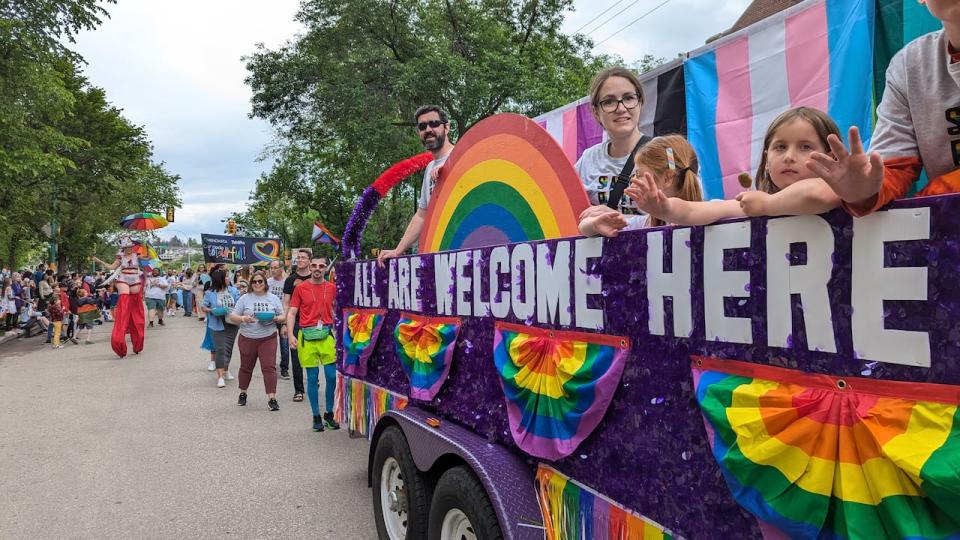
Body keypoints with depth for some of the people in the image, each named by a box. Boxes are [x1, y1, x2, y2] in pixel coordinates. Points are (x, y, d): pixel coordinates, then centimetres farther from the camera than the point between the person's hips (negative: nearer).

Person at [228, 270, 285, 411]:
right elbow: (232, 317, 2)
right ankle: (243, 393, 35)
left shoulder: (274, 298, 5)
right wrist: (243, 318, -18)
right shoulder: (244, 299, 2)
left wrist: (275, 319, -14)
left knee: (269, 367, -10)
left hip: (268, 338, -1)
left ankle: (272, 398, -10)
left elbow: (282, 317, 8)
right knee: (246, 367, 15)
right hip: (247, 339, 1)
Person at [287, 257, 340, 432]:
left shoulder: (331, 287, 8)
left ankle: (329, 414, 17)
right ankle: (316, 417, 16)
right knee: (312, 378, 4)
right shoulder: (300, 288, 2)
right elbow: (291, 313, 2)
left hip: (327, 335, 2)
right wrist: (291, 335, -9)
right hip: (307, 336, -1)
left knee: (332, 376, 0)